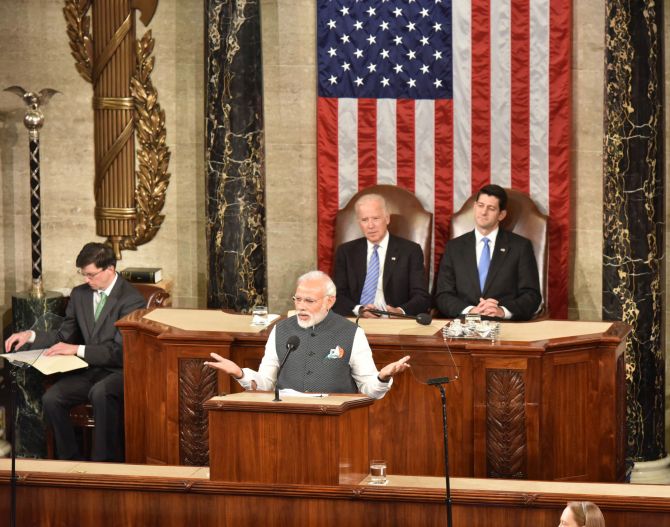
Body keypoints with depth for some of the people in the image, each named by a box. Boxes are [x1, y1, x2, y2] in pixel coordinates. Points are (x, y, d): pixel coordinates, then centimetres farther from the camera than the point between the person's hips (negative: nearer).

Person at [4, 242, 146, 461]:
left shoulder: (132, 300, -11)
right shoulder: (79, 294, 10)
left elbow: (121, 351, -17)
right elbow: (64, 336, 17)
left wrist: (78, 349, -23)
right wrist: (31, 335, -1)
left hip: (119, 371, -6)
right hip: (87, 370, 6)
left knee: (100, 393, -39)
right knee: (51, 398, -21)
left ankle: (105, 461, -28)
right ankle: (70, 461, -8)